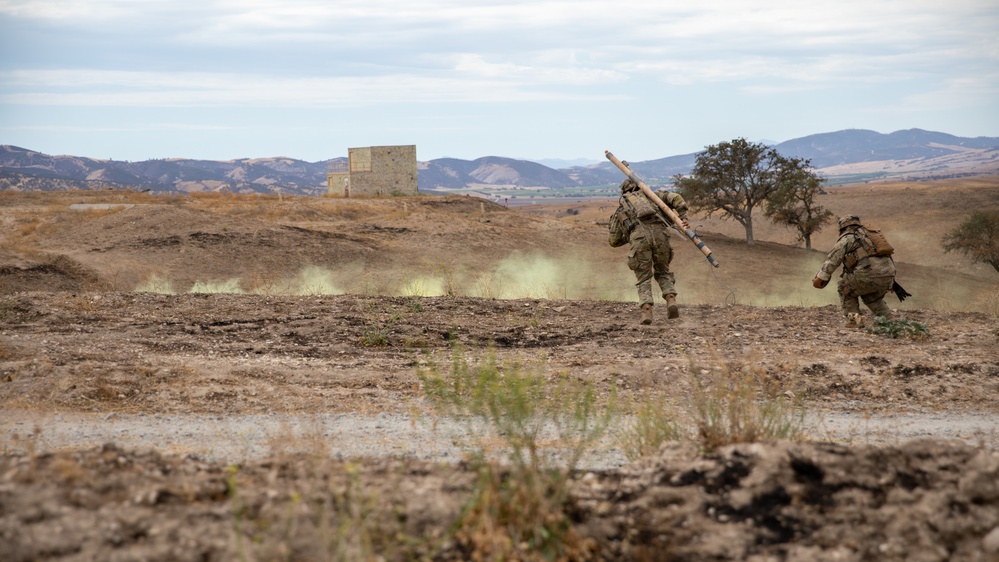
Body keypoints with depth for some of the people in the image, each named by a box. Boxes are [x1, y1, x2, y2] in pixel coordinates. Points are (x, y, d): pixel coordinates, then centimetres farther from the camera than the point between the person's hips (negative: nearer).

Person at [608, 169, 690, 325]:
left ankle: (647, 311, -9)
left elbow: (614, 241, 35)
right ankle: (671, 301, -1)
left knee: (644, 278, 11)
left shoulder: (620, 208, 33)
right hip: (660, 234, 1)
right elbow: (675, 198, 17)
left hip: (639, 237, -1)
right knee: (663, 271, 22)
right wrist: (683, 218, 13)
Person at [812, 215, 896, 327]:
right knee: (872, 297, 33)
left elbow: (832, 259, 0)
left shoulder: (846, 239, 10)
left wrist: (820, 278, -3)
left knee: (846, 289, 21)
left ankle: (854, 319, 8)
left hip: (868, 276, -6)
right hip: (888, 277, 6)